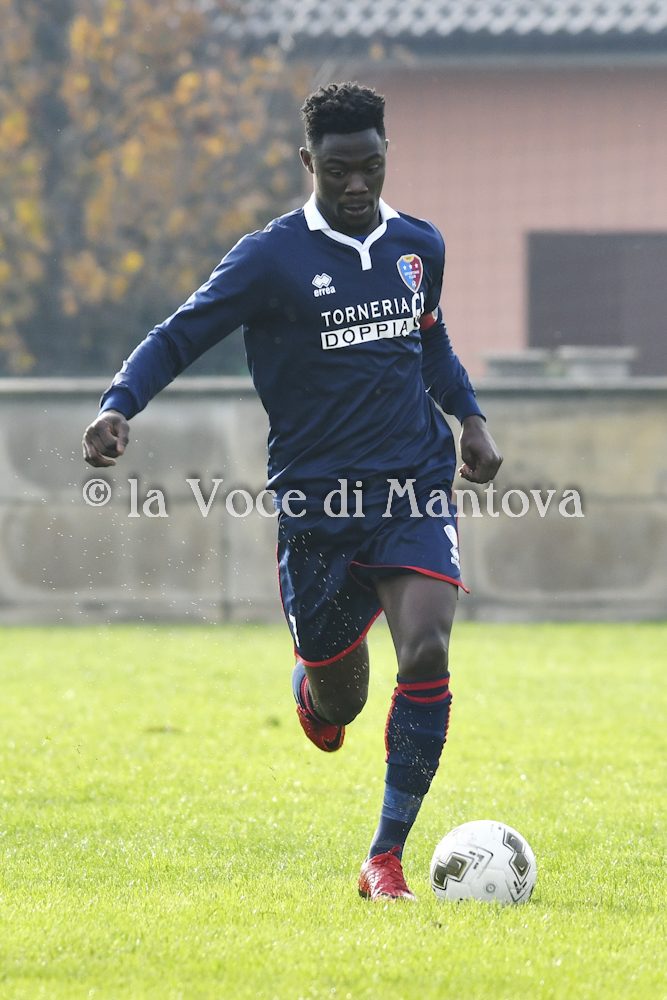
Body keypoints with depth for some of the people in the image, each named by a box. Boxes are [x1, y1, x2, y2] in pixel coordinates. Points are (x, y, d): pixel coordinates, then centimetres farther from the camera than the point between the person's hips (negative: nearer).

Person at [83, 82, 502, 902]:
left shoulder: (418, 245, 7)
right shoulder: (272, 258, -8)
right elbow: (179, 336, -6)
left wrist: (469, 417, 15)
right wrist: (118, 406, -22)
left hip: (415, 494, 2)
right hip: (316, 502, -2)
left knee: (426, 655, -21)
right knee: (337, 698, 6)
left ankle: (387, 857, -12)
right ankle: (313, 684, 49)